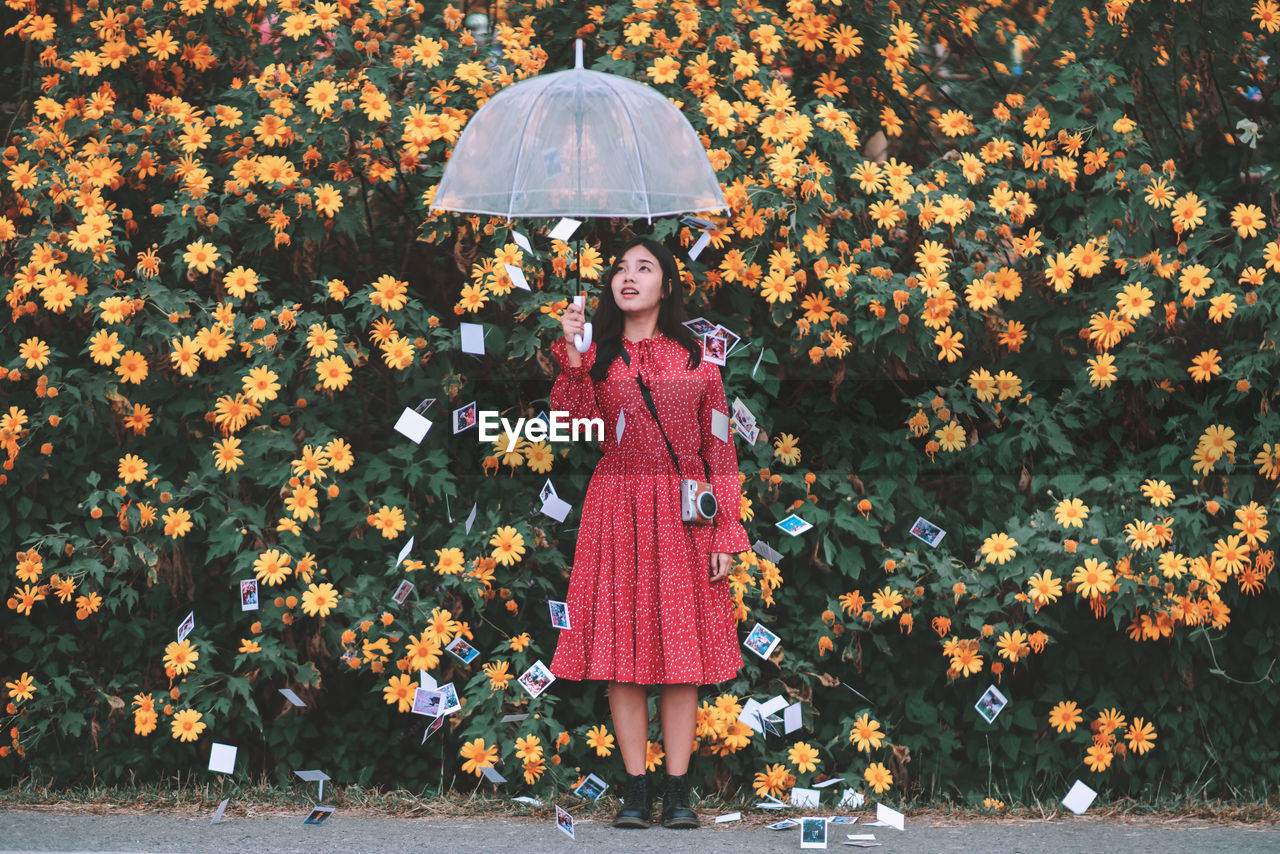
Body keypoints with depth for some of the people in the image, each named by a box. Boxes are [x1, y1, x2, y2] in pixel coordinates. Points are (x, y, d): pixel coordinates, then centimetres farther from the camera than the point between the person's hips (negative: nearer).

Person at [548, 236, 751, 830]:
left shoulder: (695, 361, 7)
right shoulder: (596, 356, 8)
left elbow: (719, 448, 5)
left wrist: (726, 531, -1)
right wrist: (572, 360, -16)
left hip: (683, 515, 0)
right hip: (617, 511, 0)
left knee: (682, 649, -2)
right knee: (622, 650, -2)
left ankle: (677, 792, 2)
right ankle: (635, 789, 3)